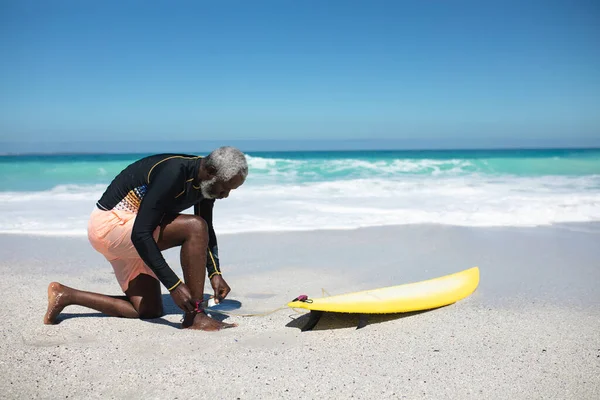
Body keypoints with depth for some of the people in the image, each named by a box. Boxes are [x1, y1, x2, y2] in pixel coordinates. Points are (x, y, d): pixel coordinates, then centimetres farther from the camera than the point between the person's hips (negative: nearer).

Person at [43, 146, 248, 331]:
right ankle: (195, 316, -19)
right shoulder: (172, 174, -29)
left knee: (149, 311, 9)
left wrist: (215, 273, 2)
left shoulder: (206, 180, -2)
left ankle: (65, 295, 14)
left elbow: (208, 231, 12)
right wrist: (173, 284, -34)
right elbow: (140, 234, -33)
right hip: (111, 223, -9)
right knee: (195, 227, -27)